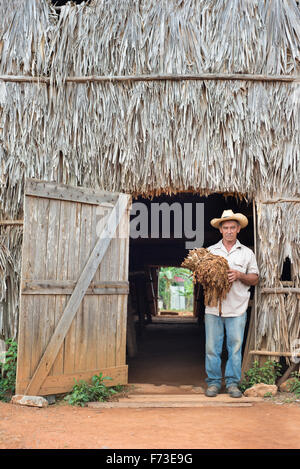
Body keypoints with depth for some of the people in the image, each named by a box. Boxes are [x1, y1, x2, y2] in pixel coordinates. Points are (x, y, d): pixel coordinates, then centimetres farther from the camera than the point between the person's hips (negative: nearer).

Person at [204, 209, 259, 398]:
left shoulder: (247, 253, 10)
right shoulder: (210, 251, 11)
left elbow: (254, 278, 9)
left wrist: (239, 275, -8)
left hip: (237, 307, 0)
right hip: (213, 306, 1)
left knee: (235, 346, 2)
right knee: (212, 346, 2)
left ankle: (233, 383, 14)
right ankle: (214, 382, 14)